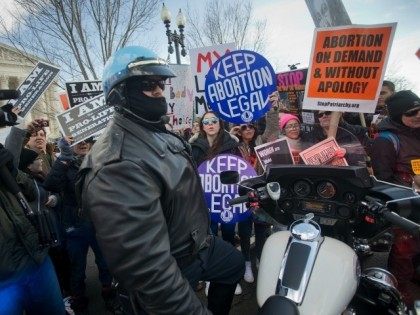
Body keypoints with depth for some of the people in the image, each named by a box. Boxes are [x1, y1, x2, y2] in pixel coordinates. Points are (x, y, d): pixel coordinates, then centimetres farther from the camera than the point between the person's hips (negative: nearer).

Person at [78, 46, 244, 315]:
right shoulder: (116, 165, -34)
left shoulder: (159, 133, 0)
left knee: (235, 264, 26)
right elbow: (145, 268, -35)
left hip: (199, 243, 9)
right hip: (170, 275, -9)